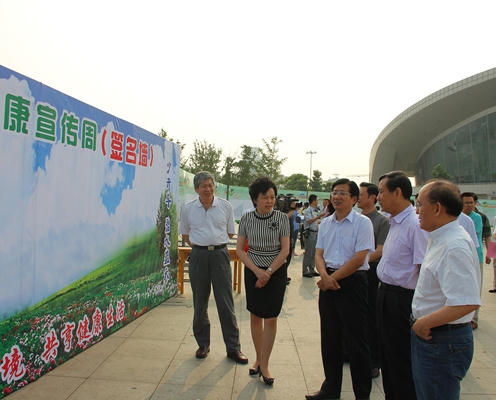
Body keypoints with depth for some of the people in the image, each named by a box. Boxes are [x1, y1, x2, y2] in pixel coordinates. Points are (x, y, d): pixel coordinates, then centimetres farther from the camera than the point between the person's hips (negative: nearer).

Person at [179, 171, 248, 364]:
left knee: (226, 303, 3)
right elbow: (185, 234, 13)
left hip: (220, 255, -1)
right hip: (198, 256, 1)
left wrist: (215, 243, 6)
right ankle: (203, 344, 28)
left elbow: (230, 232, 9)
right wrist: (200, 245, 5)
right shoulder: (188, 209, 2)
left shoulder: (225, 206, 0)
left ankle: (233, 347, 14)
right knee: (200, 303, 11)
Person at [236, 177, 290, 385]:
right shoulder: (246, 218, -5)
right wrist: (257, 271, -13)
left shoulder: (282, 218, -9)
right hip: (253, 271, 2)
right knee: (255, 316, 11)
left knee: (270, 319, 1)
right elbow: (239, 249, -4)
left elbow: (285, 250, -8)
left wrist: (268, 272, -13)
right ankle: (259, 358, 30)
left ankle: (264, 366, 16)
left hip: (277, 272, -1)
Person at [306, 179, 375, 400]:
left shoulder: (362, 222, -9)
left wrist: (333, 278, -13)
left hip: (352, 282, -5)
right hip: (328, 282, 6)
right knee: (329, 338, 15)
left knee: (355, 340, 6)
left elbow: (358, 259, -16)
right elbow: (319, 255, 7)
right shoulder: (325, 223, 8)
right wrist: (324, 276, -12)